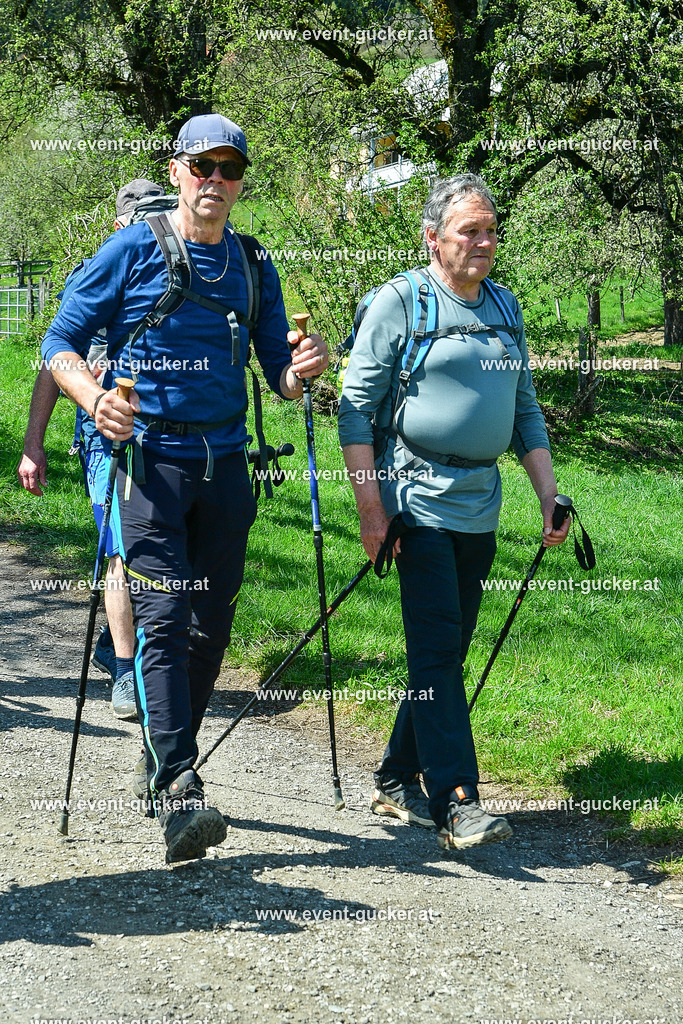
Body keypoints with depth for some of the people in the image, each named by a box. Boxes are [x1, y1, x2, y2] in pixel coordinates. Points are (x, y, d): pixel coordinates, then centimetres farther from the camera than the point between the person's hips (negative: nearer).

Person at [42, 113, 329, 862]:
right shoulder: (132, 251, -1)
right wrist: (93, 398, -20)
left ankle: (166, 769, 24)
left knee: (211, 623, 8)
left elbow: (277, 375, 14)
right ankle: (176, 793, -22)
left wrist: (300, 370, -10)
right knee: (163, 618, -15)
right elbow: (60, 343, -1)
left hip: (223, 463, 5)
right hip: (148, 458, -5)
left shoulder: (253, 267, 12)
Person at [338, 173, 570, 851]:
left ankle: (397, 781, 21)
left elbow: (526, 411, 21)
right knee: (436, 653, -10)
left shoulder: (505, 307, 15)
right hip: (419, 501, -6)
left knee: (447, 652, 10)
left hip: (480, 507, 6)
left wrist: (550, 497, 13)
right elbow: (356, 407, -6)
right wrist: (370, 508, -12)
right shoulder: (400, 301, -3)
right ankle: (455, 803, -12)